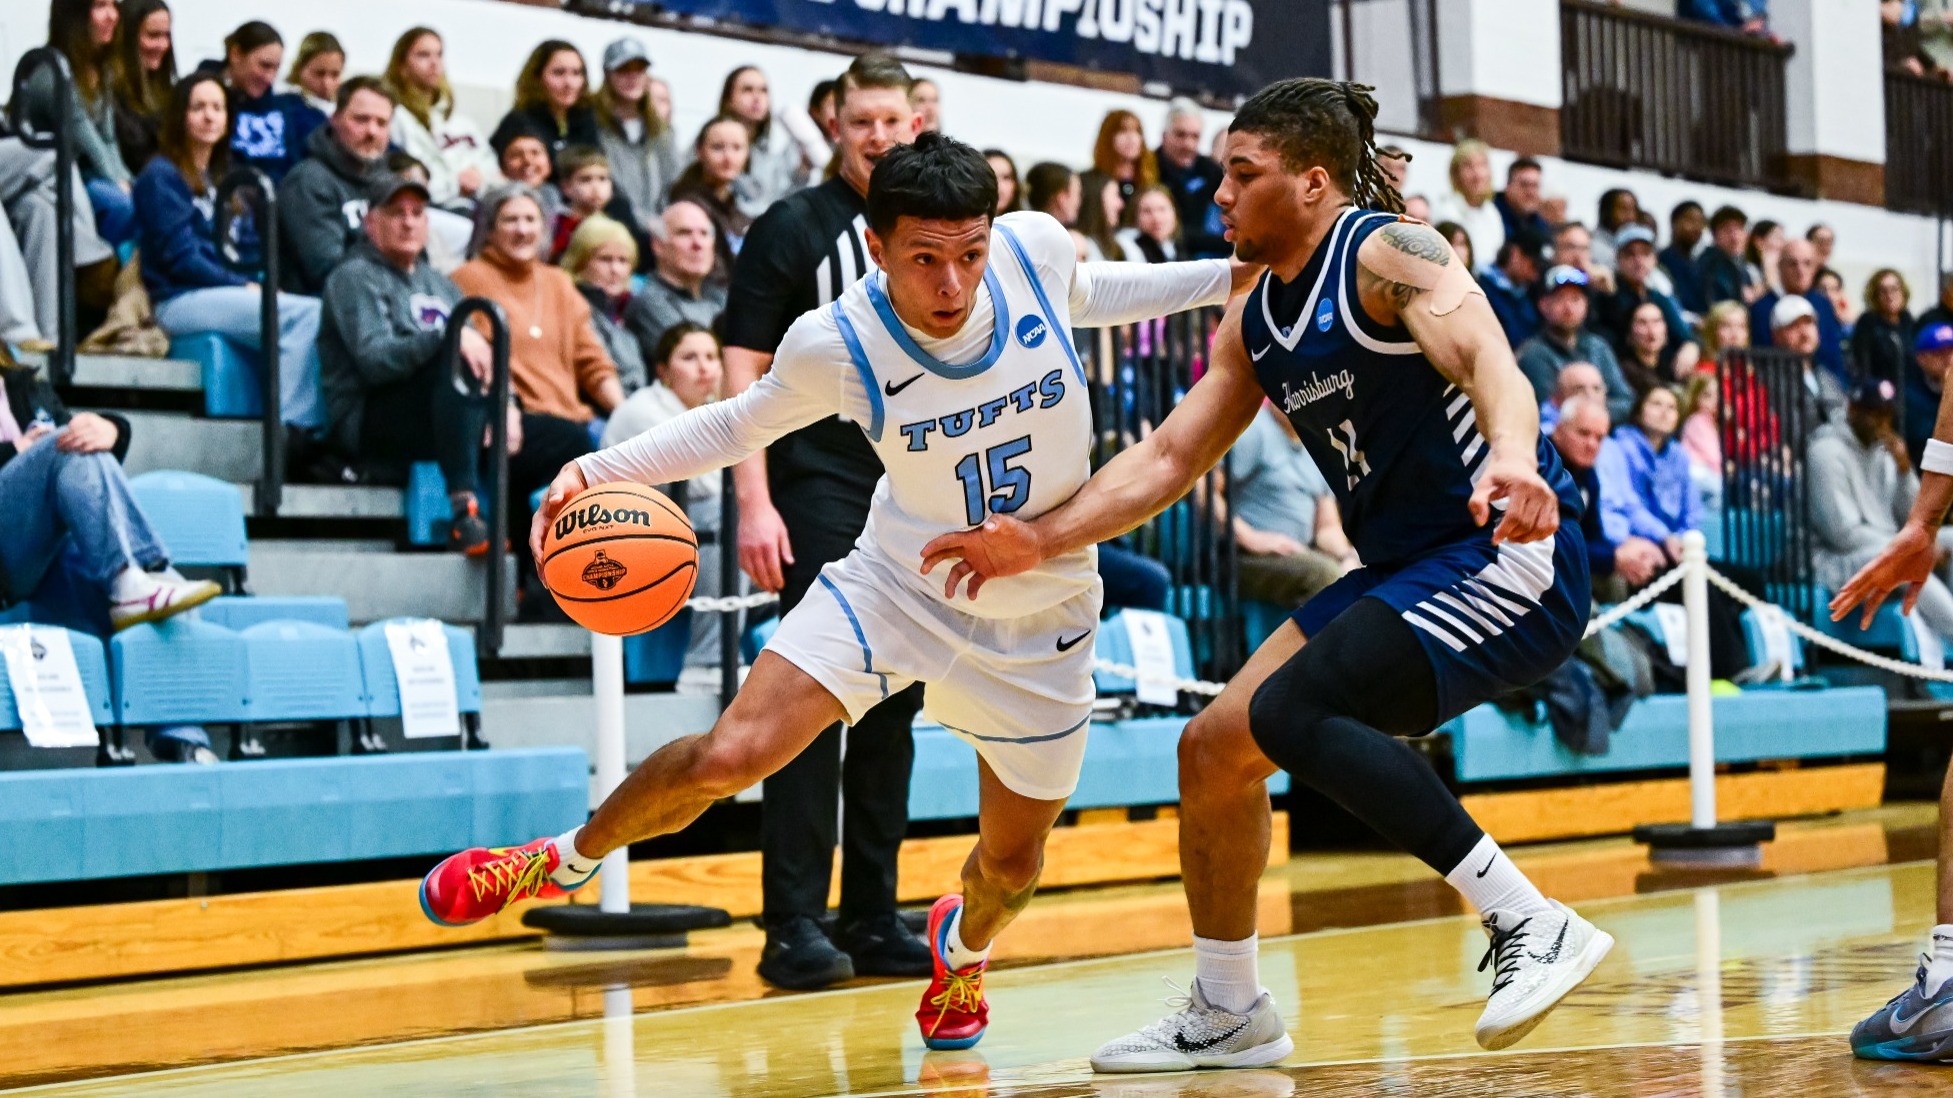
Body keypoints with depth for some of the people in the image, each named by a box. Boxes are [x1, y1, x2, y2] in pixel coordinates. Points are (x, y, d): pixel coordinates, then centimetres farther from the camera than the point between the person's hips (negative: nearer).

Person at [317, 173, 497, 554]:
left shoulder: (438, 284, 25)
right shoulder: (355, 277, 2)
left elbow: (478, 352, 16)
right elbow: (374, 359, -15)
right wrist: (449, 336, -28)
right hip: (369, 427, -7)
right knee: (456, 362, -34)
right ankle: (464, 509, -42)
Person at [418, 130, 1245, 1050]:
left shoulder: (1035, 249, -19)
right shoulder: (835, 344, -24)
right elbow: (740, 424, -4)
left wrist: (1231, 276, 3)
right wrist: (599, 469, -17)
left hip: (1038, 622, 2)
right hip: (898, 585, -2)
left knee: (1012, 862, 11)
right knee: (731, 755, -19)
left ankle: (963, 943, 51)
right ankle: (565, 861, 10)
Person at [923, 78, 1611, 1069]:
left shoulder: (1388, 254, -13)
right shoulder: (1256, 319, 13)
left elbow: (1488, 361, -30)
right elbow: (1167, 457, 17)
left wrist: (1510, 457, -51)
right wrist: (1040, 540, 6)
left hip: (1510, 555, -9)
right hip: (1403, 573, 9)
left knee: (1289, 713, -26)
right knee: (1214, 745, 8)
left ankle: (1532, 928, -24)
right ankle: (1227, 1012, 24)